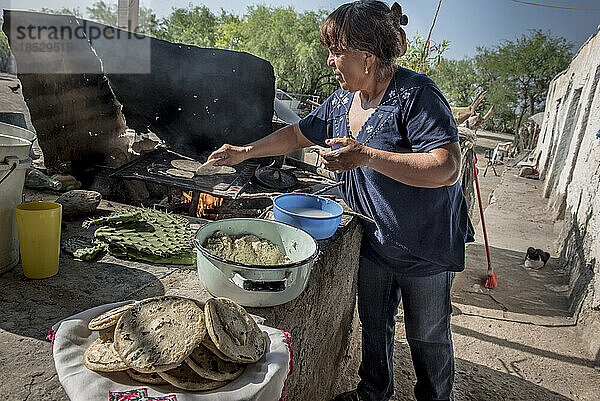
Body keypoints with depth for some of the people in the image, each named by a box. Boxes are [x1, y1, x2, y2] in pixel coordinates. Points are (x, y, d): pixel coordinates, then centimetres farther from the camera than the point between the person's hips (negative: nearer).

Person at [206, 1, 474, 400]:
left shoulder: (417, 94, -23)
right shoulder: (342, 101, 1)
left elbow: (447, 169, -32)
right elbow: (298, 134, 14)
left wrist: (366, 156, -35)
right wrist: (246, 151, 11)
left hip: (426, 246, -6)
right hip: (376, 242, 7)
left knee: (427, 336, 14)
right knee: (373, 324, 22)